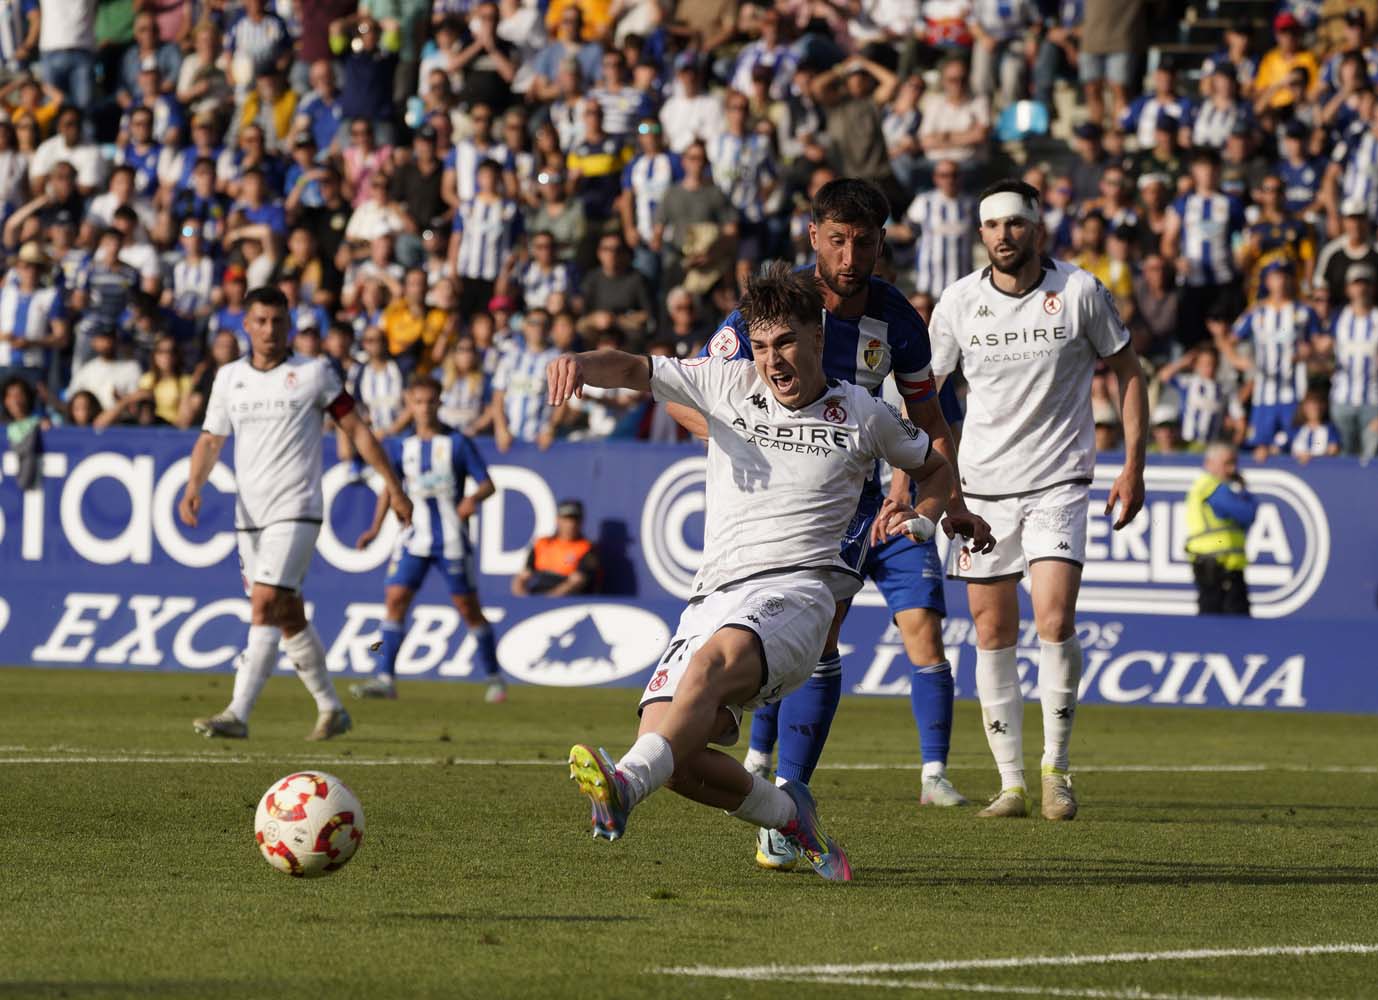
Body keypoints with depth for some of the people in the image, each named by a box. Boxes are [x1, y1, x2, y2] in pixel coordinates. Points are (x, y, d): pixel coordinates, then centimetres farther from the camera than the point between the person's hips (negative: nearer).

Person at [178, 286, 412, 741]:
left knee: (264, 605, -17)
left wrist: (394, 487, 2)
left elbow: (356, 430, 3)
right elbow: (211, 439, 14)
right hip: (249, 515, 5)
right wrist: (193, 488, -4)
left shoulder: (314, 374, -2)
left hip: (295, 511, -5)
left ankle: (237, 714, -22)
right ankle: (330, 709, 24)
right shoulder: (229, 377, 10)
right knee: (289, 616, 11)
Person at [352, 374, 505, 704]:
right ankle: (384, 678, -10)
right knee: (395, 598, -10)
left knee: (468, 607, 0)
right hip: (415, 537, 3)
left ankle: (494, 677, 15)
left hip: (452, 539, -3)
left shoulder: (458, 443, -3)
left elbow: (488, 484, -3)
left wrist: (474, 498, -24)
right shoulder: (402, 447, 7)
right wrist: (376, 527, 9)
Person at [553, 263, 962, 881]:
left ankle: (624, 785, -59)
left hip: (795, 587, -4)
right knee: (670, 750, -17)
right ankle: (785, 815, 10)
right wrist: (579, 362, -13)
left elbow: (935, 468, 29)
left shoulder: (861, 414, 13)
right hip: (715, 593, 4)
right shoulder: (726, 384, 15)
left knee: (711, 663, -38)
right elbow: (636, 371, 9)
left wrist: (923, 518, 7)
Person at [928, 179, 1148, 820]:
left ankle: (1055, 767, -3)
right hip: (982, 485, 2)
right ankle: (1011, 783, 9)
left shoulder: (1079, 292, -5)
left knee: (1054, 620, -17)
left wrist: (1133, 465, 0)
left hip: (1058, 482, -2)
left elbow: (1127, 371, 6)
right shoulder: (959, 302, 0)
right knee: (993, 634, 1)